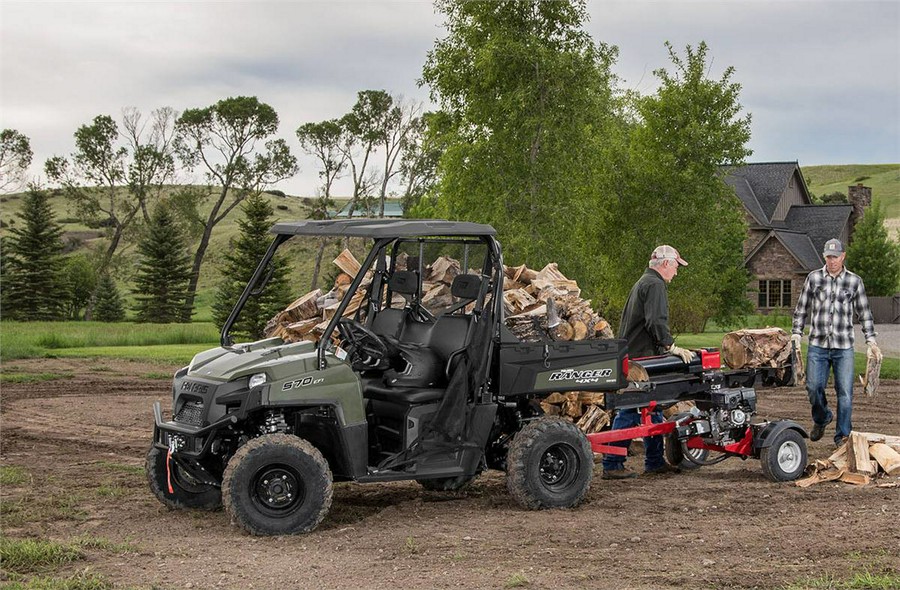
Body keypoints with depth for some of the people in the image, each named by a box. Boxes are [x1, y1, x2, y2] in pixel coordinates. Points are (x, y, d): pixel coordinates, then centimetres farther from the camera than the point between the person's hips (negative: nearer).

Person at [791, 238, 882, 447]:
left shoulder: (854, 281, 4)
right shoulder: (813, 278, 5)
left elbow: (864, 313, 9)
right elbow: (801, 309, 11)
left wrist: (871, 342, 3)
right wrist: (796, 335, 4)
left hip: (844, 348, -1)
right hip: (817, 346, 1)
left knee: (845, 392, -2)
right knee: (814, 387, 0)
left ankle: (842, 436, 10)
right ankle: (822, 419, 30)